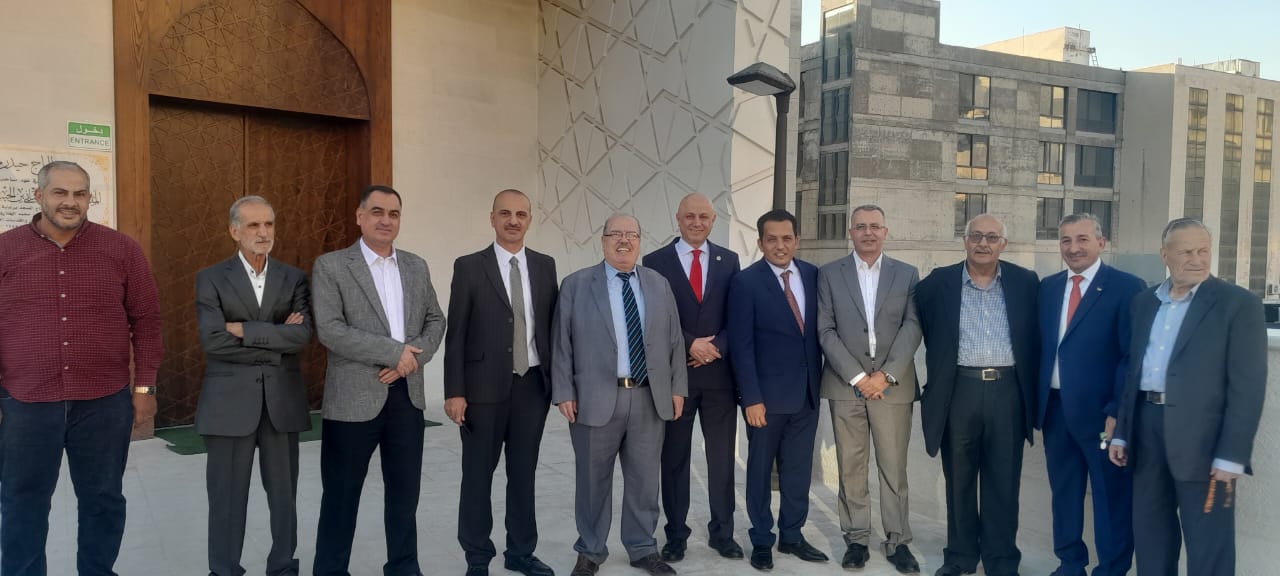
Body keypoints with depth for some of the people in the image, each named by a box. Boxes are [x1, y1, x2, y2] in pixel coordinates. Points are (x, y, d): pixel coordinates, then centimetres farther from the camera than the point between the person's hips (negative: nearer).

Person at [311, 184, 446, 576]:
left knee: (405, 490, 14)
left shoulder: (416, 266, 10)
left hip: (407, 395, 5)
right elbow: (330, 330, -15)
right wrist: (394, 351, -17)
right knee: (342, 494, 8)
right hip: (353, 398, -4)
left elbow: (436, 320, 11)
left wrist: (413, 359, -8)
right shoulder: (330, 266, -5)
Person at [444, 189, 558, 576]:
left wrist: (558, 380, 4)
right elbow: (456, 334, -5)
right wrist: (455, 392, -10)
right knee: (478, 475, 7)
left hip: (533, 385, 3)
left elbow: (553, 325, 8)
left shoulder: (545, 266, 7)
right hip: (485, 387, -3)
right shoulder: (469, 267, -3)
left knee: (523, 473, 13)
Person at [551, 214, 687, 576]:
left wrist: (677, 387, 5)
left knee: (644, 479, 11)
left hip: (650, 399, 3)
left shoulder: (659, 285, 9)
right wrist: (564, 392, -6)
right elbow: (562, 342, -1)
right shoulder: (576, 285, 1)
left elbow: (674, 340, 10)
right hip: (596, 398, -2)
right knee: (593, 480, 9)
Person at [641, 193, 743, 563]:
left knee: (722, 457, 9)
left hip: (719, 371, 2)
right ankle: (676, 535, 21)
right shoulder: (656, 261, 1)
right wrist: (690, 345, -14)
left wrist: (717, 347, -11)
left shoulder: (729, 260, 8)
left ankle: (722, 532, 23)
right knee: (674, 459, 8)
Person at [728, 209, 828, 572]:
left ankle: (792, 535, 29)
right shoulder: (746, 282, -10)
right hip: (767, 395, -4)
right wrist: (752, 398, -15)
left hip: (807, 393, 4)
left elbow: (819, 329, 10)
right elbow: (741, 346, -12)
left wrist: (820, 380, 7)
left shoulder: (813, 275, 4)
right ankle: (761, 541, 24)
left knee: (799, 470, 14)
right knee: (761, 471, 10)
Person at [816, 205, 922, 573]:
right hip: (845, 384, 0)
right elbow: (825, 331, -2)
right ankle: (857, 539, 15)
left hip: (894, 384, 0)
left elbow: (912, 327, -1)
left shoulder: (907, 274, 8)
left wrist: (887, 374, -12)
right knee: (850, 467, 5)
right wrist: (857, 377, -10)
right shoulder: (829, 274, 5)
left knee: (894, 467, 5)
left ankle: (898, 541, 16)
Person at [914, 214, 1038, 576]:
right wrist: (934, 383, 5)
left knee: (1003, 482, 7)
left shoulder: (1025, 282, 4)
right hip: (958, 390, 0)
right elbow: (921, 330, 7)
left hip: (1008, 390, 0)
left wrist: (1032, 392, 5)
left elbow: (1035, 340, 8)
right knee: (958, 479, 11)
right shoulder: (938, 282, 0)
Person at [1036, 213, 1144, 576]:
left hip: (1101, 410, -5)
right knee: (1063, 489, 17)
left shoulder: (1127, 287, -8)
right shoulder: (1047, 287, 10)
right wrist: (1037, 400, 5)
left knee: (1111, 495, 7)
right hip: (1055, 408, 6)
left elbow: (1133, 356, -11)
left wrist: (1117, 411, -16)